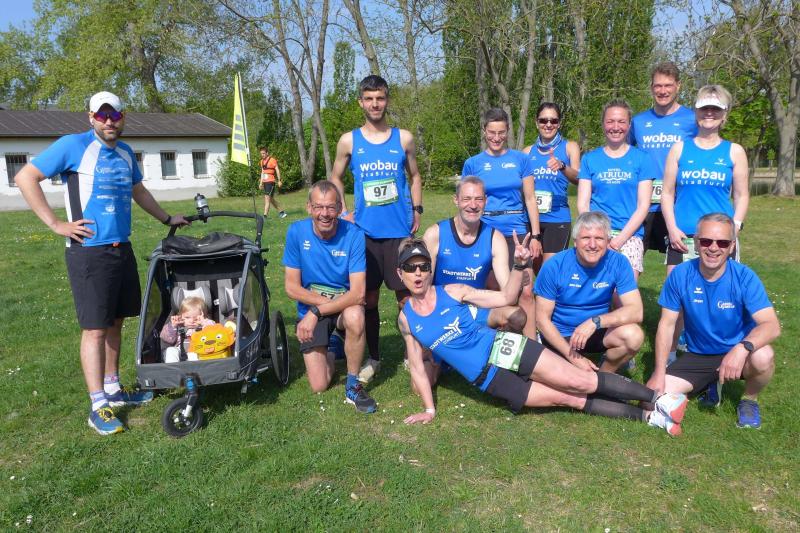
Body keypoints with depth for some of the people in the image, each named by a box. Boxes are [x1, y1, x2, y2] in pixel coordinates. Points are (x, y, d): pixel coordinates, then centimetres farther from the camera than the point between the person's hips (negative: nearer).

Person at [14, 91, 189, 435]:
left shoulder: (125, 153, 13)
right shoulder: (73, 145, -7)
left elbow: (138, 191, 30)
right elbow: (25, 177, -8)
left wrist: (167, 219, 33)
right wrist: (55, 223, -13)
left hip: (122, 249, 7)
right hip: (89, 252, -7)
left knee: (115, 321, 14)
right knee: (95, 329, -5)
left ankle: (112, 389, 27)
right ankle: (98, 407, 2)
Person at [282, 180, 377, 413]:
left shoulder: (354, 234, -19)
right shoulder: (297, 232, -14)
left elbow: (358, 293, -24)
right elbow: (292, 288, -11)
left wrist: (316, 312, -27)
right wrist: (328, 301, -19)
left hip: (345, 303, -1)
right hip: (310, 309, 1)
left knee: (355, 316, -38)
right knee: (319, 385, -7)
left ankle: (353, 385, -13)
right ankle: (330, 348, 29)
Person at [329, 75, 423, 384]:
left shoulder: (404, 138, 4)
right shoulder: (349, 141, 3)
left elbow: (414, 177, 14)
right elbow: (335, 178, 14)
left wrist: (417, 210, 4)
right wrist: (343, 213, 2)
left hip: (400, 230, 0)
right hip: (365, 231, 1)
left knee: (405, 294, 3)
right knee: (369, 297, 6)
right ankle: (373, 358, 19)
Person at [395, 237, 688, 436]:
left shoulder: (453, 292, -4)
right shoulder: (406, 319, 0)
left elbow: (506, 297, 0)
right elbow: (418, 368, 9)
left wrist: (519, 265, -15)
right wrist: (430, 409, 5)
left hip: (501, 348, 0)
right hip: (487, 378, 1)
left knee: (580, 382, -14)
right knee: (569, 399, -6)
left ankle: (658, 398, -3)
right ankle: (646, 416, 2)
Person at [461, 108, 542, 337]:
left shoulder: (520, 159, 6)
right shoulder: (473, 163, 6)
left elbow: (530, 199, 6)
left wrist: (536, 235, 1)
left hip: (516, 232, 0)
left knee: (526, 293, -4)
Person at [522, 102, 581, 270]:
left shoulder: (569, 147, 3)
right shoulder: (528, 152, 10)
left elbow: (578, 178, -13)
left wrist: (562, 166, -32)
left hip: (557, 218, -3)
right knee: (536, 268, 9)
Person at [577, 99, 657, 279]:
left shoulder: (642, 158, 9)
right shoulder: (590, 159, 13)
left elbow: (643, 205, 3)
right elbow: (583, 204, 8)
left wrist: (619, 239, -8)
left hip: (630, 236, -1)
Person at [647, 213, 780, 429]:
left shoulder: (744, 277, -17)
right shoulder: (680, 275, -12)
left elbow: (772, 325, -26)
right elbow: (667, 324, -7)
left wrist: (742, 348, -47)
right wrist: (659, 373, -13)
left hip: (736, 354, -2)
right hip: (697, 356, 2)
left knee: (763, 357, -36)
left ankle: (749, 400, 0)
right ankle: (710, 384, 15)